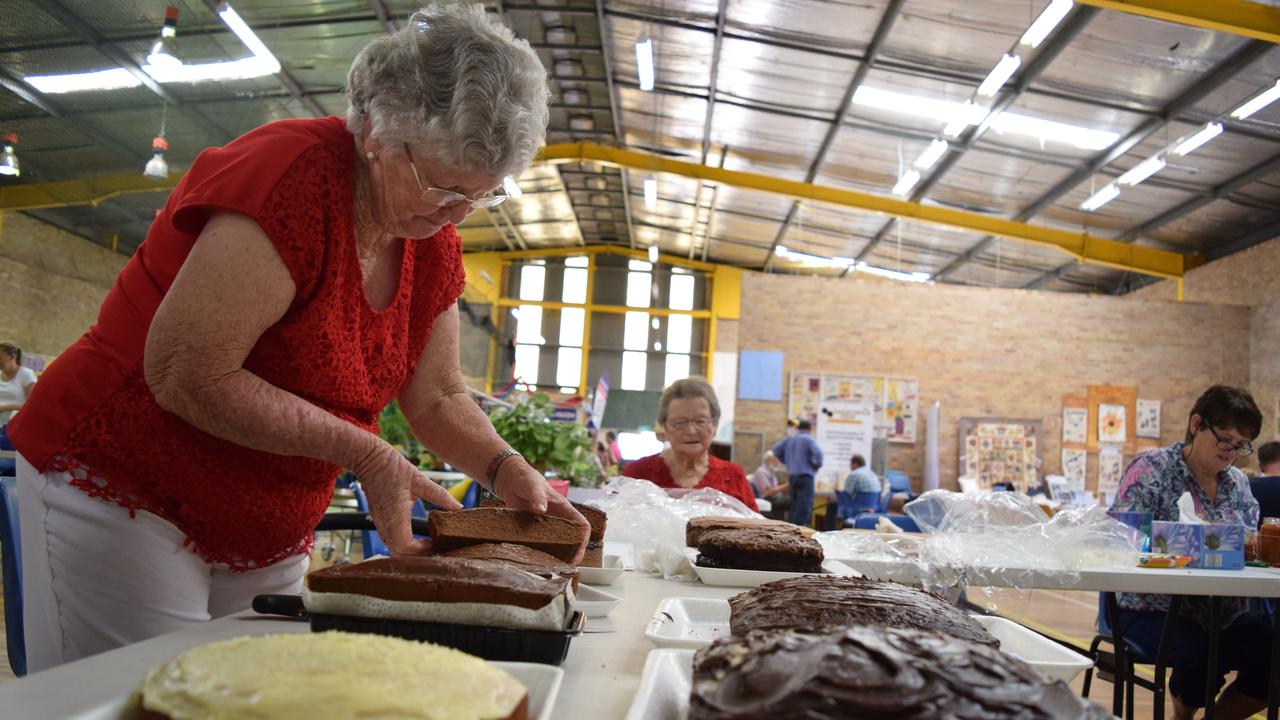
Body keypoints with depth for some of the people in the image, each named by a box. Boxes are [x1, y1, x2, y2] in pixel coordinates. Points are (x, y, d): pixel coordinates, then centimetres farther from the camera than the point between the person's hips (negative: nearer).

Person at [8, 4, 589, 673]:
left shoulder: (435, 241, 1)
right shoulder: (294, 174, -23)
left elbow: (437, 397, 6)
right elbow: (188, 378, -25)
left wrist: (506, 470, -12)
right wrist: (365, 455, -24)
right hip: (121, 493, -7)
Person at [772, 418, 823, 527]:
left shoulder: (788, 439, 10)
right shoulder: (809, 439, -9)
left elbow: (776, 450, 15)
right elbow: (818, 453, -24)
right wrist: (817, 465, -7)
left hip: (791, 475, 7)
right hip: (805, 475, -7)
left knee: (794, 504, 15)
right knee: (804, 505, -5)